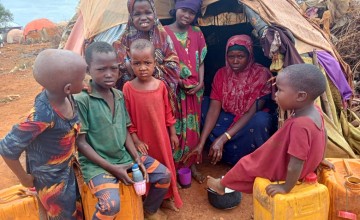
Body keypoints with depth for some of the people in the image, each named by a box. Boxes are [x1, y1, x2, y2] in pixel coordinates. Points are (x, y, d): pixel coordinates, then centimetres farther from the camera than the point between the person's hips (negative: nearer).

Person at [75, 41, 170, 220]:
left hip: (124, 156, 7)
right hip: (96, 163, -6)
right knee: (111, 204, -30)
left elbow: (125, 131, 9)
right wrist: (112, 168, -18)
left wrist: (137, 158, -3)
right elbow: (81, 143, -16)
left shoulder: (119, 95, 3)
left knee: (164, 175, 5)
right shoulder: (81, 100, -17)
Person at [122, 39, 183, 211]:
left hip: (161, 136, 3)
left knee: (164, 166, 16)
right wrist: (135, 140, -12)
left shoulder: (160, 85, -6)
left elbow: (168, 111, 2)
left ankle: (167, 197, 39)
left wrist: (173, 133, 6)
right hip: (141, 138, -2)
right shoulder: (128, 88, -13)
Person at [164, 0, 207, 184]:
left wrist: (200, 82, -6)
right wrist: (178, 81, -15)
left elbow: (201, 61, 9)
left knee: (192, 127, 11)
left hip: (194, 90, 3)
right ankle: (172, 167, 19)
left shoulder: (197, 33, 7)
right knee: (173, 127, 3)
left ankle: (191, 165, 27)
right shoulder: (164, 32, -4)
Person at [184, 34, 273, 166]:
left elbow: (251, 112, -23)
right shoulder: (221, 74, -7)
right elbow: (214, 109, -14)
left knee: (261, 120, -37)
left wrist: (223, 138, -32)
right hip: (227, 119, 4)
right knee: (203, 103, -16)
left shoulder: (261, 74, -17)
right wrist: (201, 144, -25)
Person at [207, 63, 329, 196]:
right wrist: (319, 159, 21)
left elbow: (295, 166, -35)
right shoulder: (315, 111, -12)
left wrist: (286, 187, -20)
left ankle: (222, 185, 36)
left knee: (246, 165, 12)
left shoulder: (299, 125, -40)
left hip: (284, 171, -7)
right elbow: (324, 135, 7)